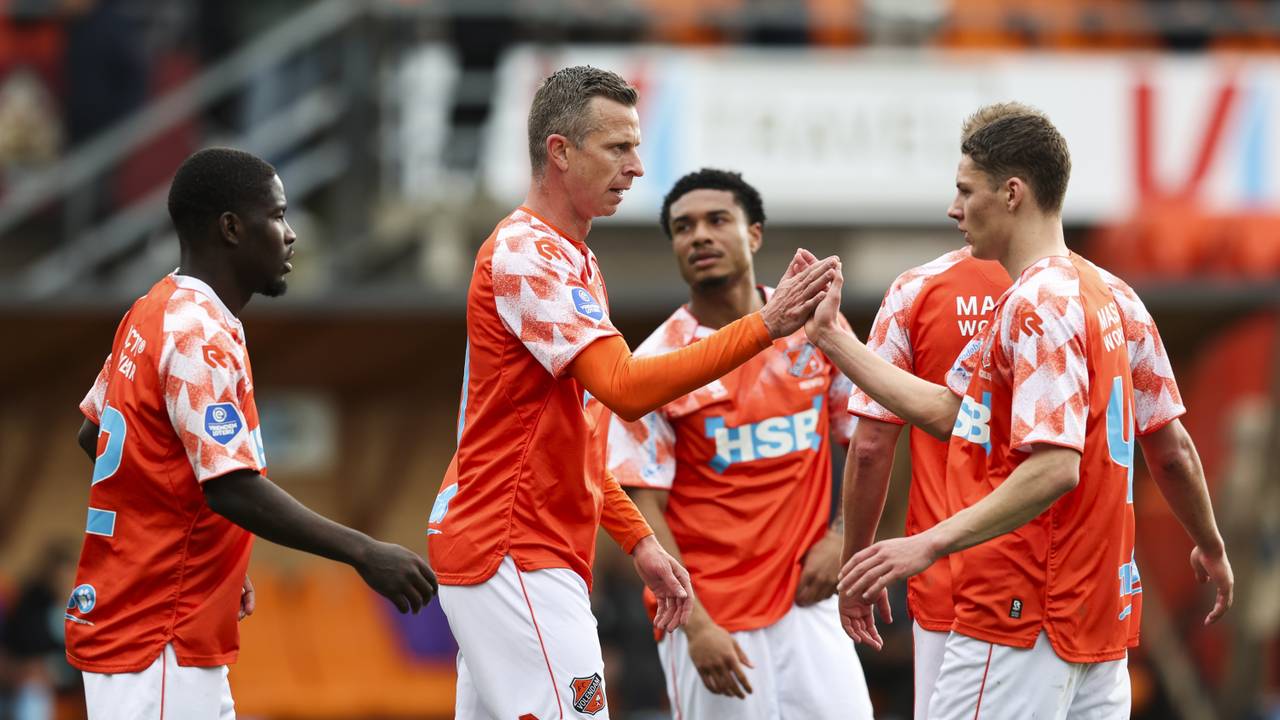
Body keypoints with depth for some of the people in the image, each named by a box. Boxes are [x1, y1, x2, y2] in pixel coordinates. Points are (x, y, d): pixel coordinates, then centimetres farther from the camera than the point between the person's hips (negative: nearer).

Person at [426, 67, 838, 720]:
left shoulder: (568, 257, 19)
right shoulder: (525, 252, -14)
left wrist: (638, 541, 17)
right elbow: (626, 388, -25)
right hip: (517, 561, -10)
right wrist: (765, 326, -28)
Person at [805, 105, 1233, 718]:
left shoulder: (1038, 304, -14)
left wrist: (931, 544, -26)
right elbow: (946, 411, 19)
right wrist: (831, 338, 19)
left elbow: (1055, 468, -24)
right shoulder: (1095, 293, 16)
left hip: (1021, 616, -10)